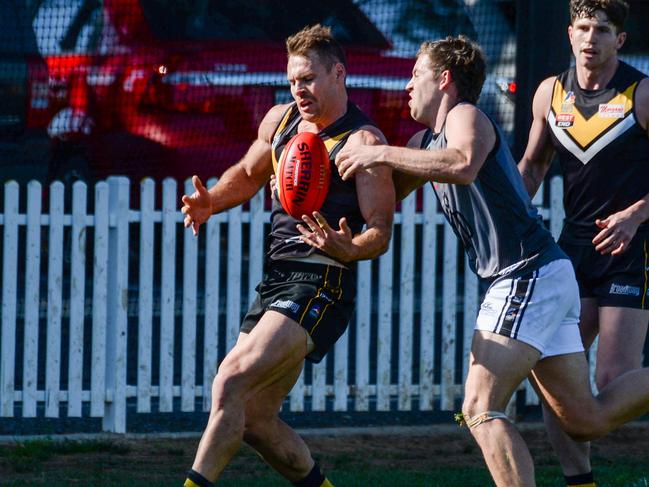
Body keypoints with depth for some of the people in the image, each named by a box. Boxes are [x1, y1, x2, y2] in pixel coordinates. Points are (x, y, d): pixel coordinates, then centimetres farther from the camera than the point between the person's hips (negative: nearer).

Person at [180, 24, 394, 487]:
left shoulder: (363, 140, -9)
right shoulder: (280, 120, 13)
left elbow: (381, 232, -12)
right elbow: (247, 174, 31)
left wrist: (346, 249, -34)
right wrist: (210, 201, 11)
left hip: (320, 282, -9)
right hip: (276, 277, 9)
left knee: (231, 381, -23)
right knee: (254, 418, 7)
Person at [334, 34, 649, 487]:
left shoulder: (465, 117, -8)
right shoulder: (426, 141, 19)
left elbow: (464, 165, -32)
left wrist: (383, 154, -27)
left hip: (529, 275, -10)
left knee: (481, 409, -16)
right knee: (587, 421, 11)